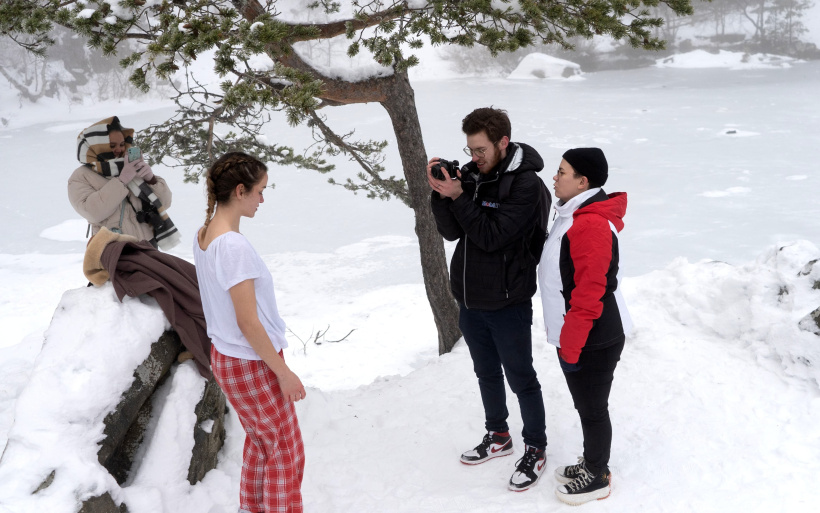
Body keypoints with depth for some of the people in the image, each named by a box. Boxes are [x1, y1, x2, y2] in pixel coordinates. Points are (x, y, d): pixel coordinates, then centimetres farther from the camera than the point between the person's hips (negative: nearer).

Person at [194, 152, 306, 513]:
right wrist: (284, 372, -16)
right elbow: (248, 323, -25)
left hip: (225, 357, 9)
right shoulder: (233, 245, -27)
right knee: (286, 451, 7)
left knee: (259, 441, 24)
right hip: (252, 364, -9)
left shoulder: (203, 235, 2)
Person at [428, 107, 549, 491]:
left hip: (508, 303, -7)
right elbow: (451, 232, 0)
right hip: (470, 299, 7)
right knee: (487, 373, 21)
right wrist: (440, 195, -14)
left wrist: (458, 197, -24)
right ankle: (498, 436, 39)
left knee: (521, 379, 7)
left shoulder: (525, 183, -17)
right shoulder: (470, 174, 2)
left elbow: (491, 236, -23)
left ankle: (535, 449, 24)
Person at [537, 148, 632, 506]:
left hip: (593, 341, -10)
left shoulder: (591, 225, -24)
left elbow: (590, 294, -26)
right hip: (574, 336, 10)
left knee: (591, 408, 6)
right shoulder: (575, 216, 9)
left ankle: (597, 477, 23)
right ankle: (591, 463, 37)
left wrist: (570, 346, -19)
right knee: (586, 405, 21)